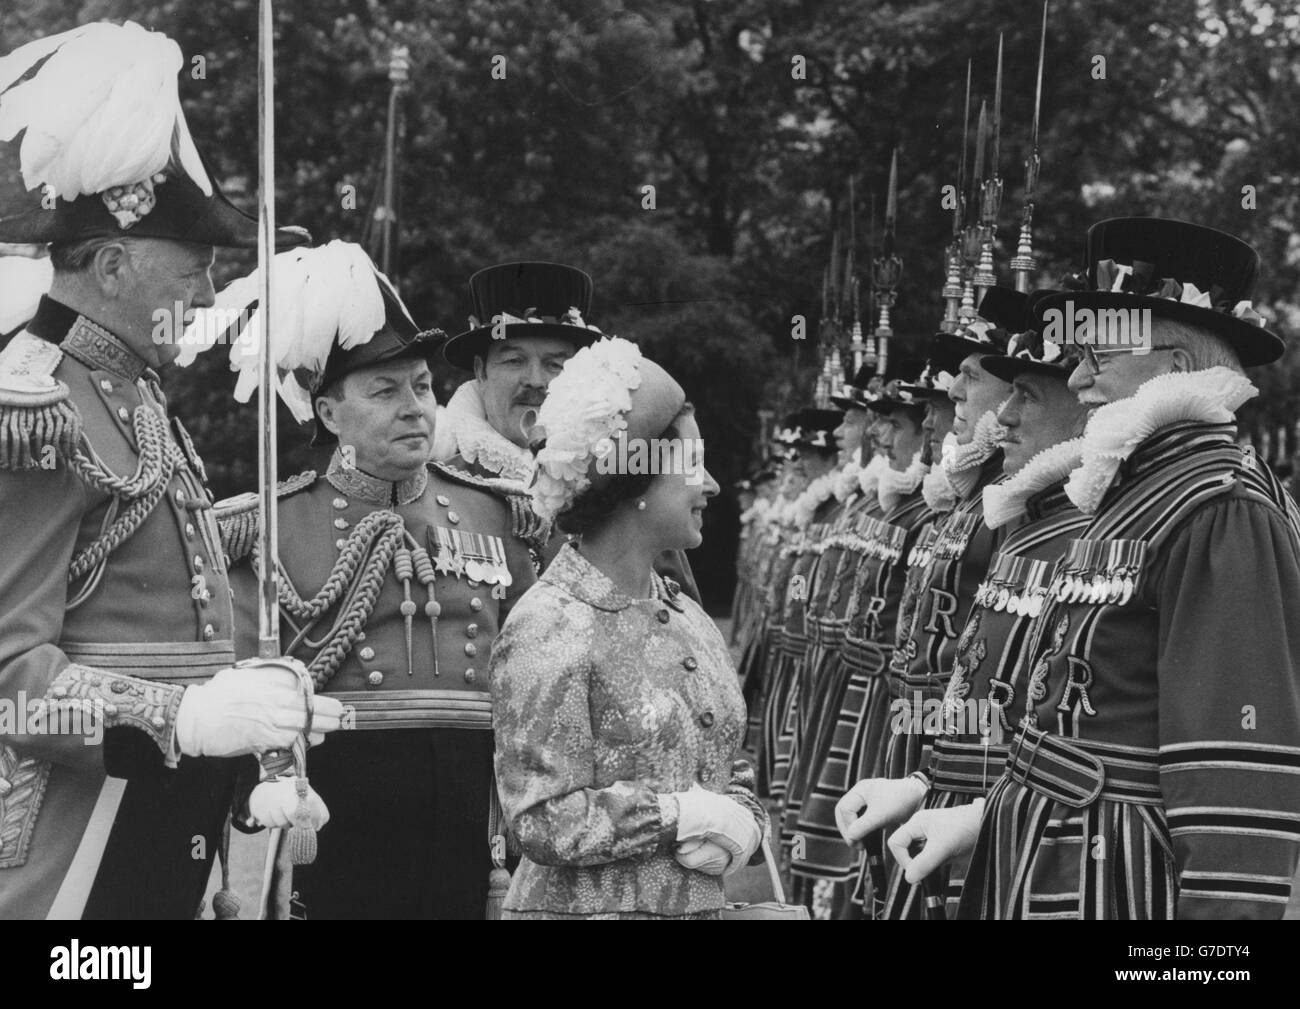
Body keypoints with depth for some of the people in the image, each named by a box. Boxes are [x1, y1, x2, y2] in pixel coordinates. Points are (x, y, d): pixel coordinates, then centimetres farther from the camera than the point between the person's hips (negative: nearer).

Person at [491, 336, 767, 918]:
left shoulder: (691, 621, 9)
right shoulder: (550, 626, -14)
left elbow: (733, 777, 15)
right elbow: (544, 821, -19)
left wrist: (740, 827, -6)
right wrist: (686, 815, -15)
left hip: (700, 903, 7)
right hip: (584, 906, -7)